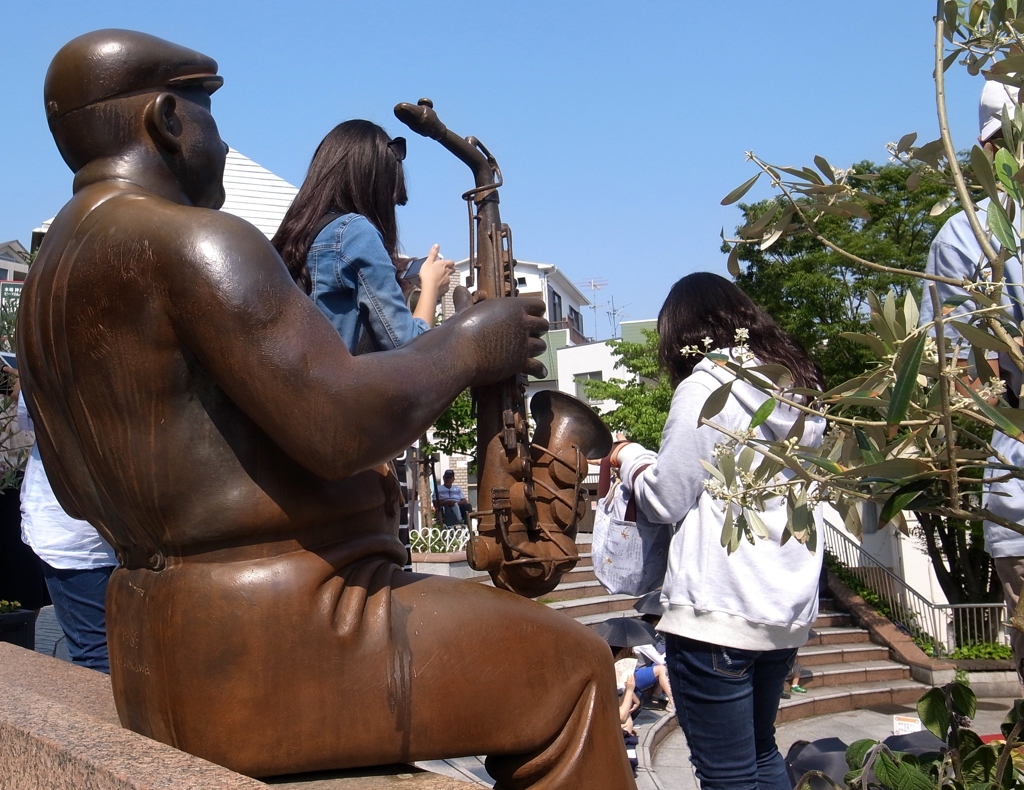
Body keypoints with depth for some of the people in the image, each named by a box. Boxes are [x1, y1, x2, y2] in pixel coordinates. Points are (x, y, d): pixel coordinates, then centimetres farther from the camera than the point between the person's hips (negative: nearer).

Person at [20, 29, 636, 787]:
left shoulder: (55, 275, 15)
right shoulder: (188, 240, -17)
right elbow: (341, 427, -27)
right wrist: (469, 346, -7)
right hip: (269, 649, -10)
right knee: (568, 664, 4)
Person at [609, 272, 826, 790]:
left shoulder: (704, 389, -10)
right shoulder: (799, 389, 12)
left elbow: (666, 500, -9)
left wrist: (629, 457, 10)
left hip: (718, 612, -8)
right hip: (789, 610, 8)